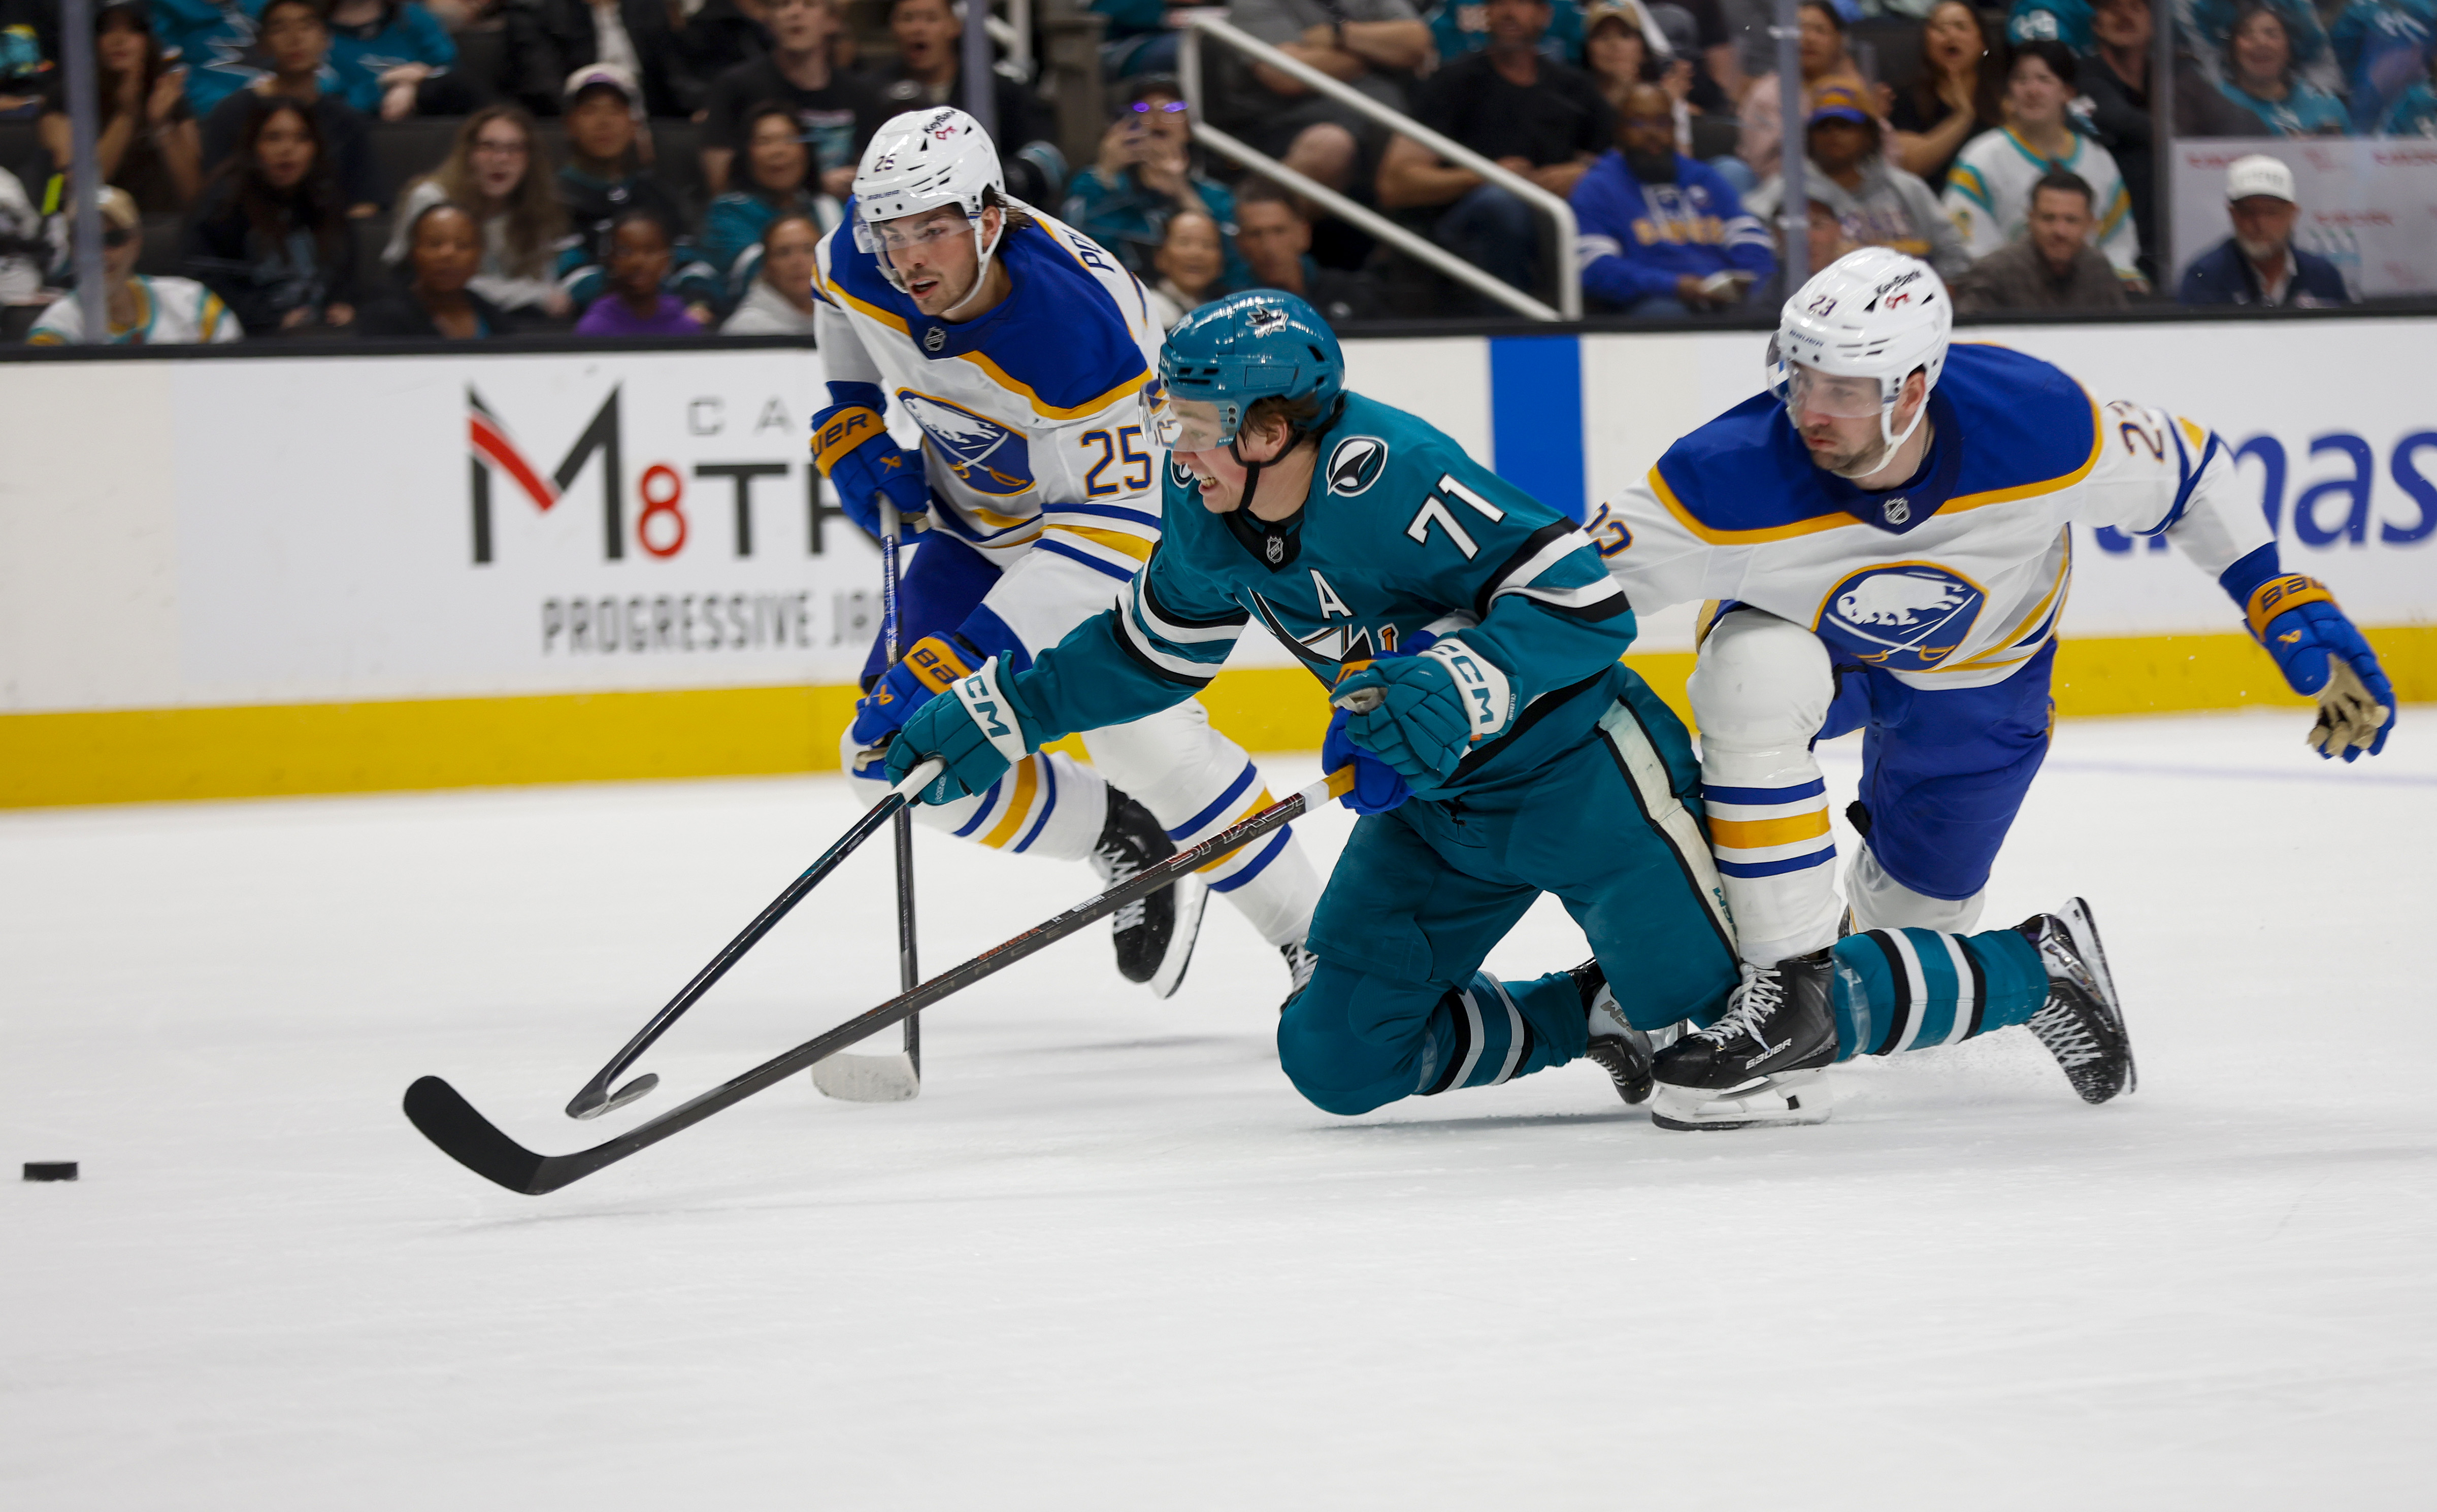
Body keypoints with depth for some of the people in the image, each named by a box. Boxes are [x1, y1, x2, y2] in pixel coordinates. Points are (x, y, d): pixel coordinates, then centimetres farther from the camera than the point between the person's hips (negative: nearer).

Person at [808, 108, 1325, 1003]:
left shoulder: (1074, 327, -38)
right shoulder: (860, 268, -19)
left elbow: (1109, 533, -39)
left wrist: (964, 657, -45)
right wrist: (850, 425, -5)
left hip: (1114, 500, -6)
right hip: (978, 522, 6)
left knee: (1136, 734, -27)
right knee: (893, 753, -5)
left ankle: (1313, 942, -12)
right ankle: (1124, 846, 14)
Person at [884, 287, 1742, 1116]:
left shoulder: (1389, 474, -29)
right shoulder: (1206, 508, -6)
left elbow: (1588, 601, -30)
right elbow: (1152, 649, 13)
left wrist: (1454, 689, -41)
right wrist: (1001, 712, 10)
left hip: (1571, 763, -7)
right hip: (1430, 801, 7)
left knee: (1700, 987, -15)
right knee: (1337, 1057, 1)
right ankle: (1592, 1015, 20)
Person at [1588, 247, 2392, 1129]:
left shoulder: (2037, 425, -35)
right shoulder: (1733, 478, -38)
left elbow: (2187, 472, -15)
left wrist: (2298, 617, -16)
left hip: (1976, 682, 0)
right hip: (1807, 633, 0)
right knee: (1755, 680, -36)